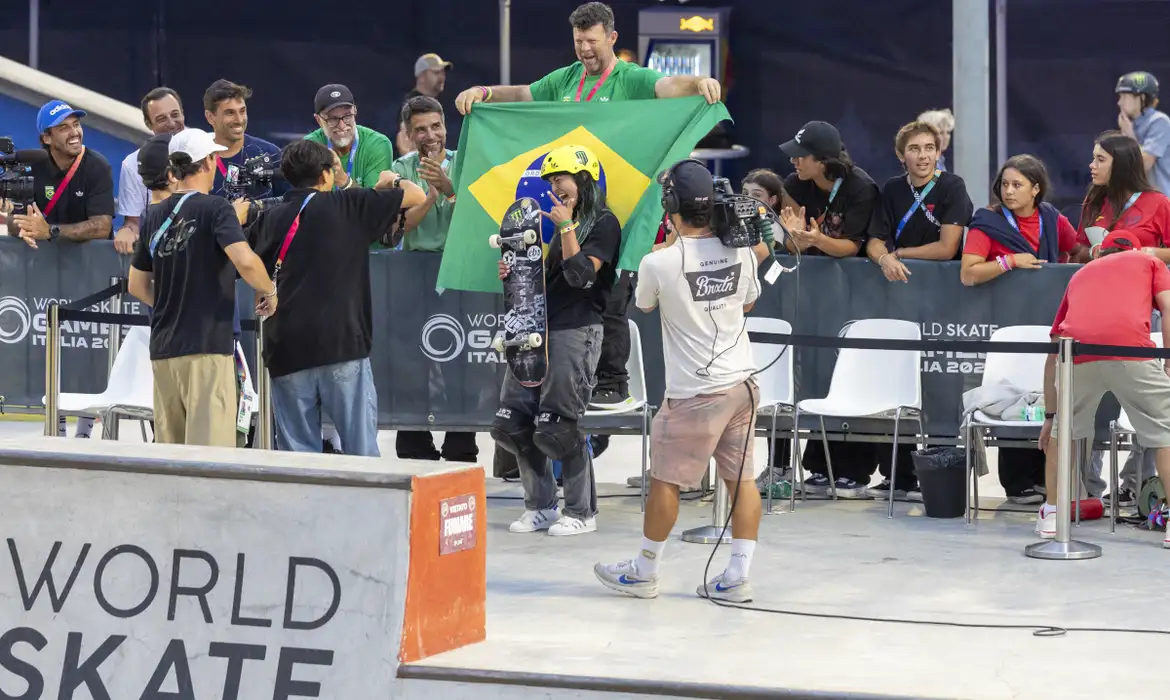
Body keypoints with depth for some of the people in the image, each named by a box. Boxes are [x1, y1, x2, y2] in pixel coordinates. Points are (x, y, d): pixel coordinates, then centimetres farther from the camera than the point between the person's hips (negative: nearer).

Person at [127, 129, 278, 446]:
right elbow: (245, 261, -22)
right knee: (208, 446, -9)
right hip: (206, 347, -6)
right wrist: (268, 291, -4)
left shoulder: (154, 216, 11)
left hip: (163, 348, 7)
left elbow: (137, 286, 18)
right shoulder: (215, 208, -7)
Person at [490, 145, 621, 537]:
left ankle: (582, 512, 4)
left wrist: (566, 227, -15)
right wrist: (515, 273, 8)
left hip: (576, 332, -8)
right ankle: (541, 507, 14)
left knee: (555, 429, -10)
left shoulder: (603, 224, -5)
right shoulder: (564, 223, 20)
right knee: (510, 425, 4)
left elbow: (581, 275, -16)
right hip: (539, 329, 9)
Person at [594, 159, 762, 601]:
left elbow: (645, 305, 5)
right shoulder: (741, 251, -4)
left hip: (694, 393, -5)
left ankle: (644, 572, 21)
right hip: (742, 383, 5)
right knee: (741, 478, 10)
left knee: (665, 480, 9)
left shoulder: (659, 263, -18)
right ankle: (737, 577, 11)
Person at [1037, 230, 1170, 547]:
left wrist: (1050, 415, 43)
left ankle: (1051, 516, 30)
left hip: (1076, 353, 3)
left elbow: (1053, 355, 37)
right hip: (1131, 350, -3)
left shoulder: (1080, 274, 37)